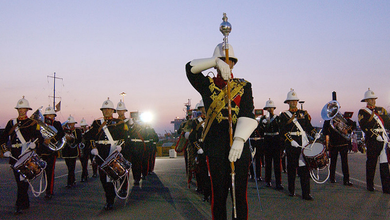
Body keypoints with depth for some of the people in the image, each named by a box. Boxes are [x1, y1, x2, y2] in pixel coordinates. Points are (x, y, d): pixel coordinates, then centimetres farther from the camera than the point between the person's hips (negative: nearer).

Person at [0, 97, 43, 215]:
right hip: (14, 156, 4)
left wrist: (34, 144, -20)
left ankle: (19, 205, -7)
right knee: (19, 180, 10)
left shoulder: (33, 123, 3)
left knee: (23, 180, -10)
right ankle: (26, 203, 23)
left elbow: (40, 138, 0)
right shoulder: (11, 123, 13)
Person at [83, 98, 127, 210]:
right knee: (103, 177, 5)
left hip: (114, 153, -3)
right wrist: (93, 147, -6)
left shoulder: (119, 123, 8)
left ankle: (110, 201, 2)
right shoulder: (97, 123, 14)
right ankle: (109, 198, 22)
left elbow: (124, 136, 3)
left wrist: (120, 146, -15)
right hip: (101, 154, 3)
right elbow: (87, 136, 9)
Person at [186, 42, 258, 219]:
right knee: (218, 193, 6)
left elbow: (248, 115, -6)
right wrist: (216, 62, -17)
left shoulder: (244, 86, 7)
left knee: (240, 193, 6)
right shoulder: (207, 85, 10)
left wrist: (239, 140, -21)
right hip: (216, 148, 0)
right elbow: (190, 68, -5)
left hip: (240, 145, 0)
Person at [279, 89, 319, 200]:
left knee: (304, 167, -4)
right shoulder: (284, 115, 3)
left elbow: (309, 126, 13)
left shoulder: (303, 113, 14)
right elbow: (283, 132, -4)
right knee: (291, 167, 7)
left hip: (304, 143, 2)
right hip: (291, 144, -2)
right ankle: (291, 190, 23)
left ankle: (306, 193, -2)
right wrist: (291, 141, -16)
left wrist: (315, 134, -6)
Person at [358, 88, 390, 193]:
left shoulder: (381, 110, 17)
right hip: (372, 142, -4)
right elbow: (364, 127, -9)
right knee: (371, 164, 5)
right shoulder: (362, 112, 2)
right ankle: (370, 185, 18)